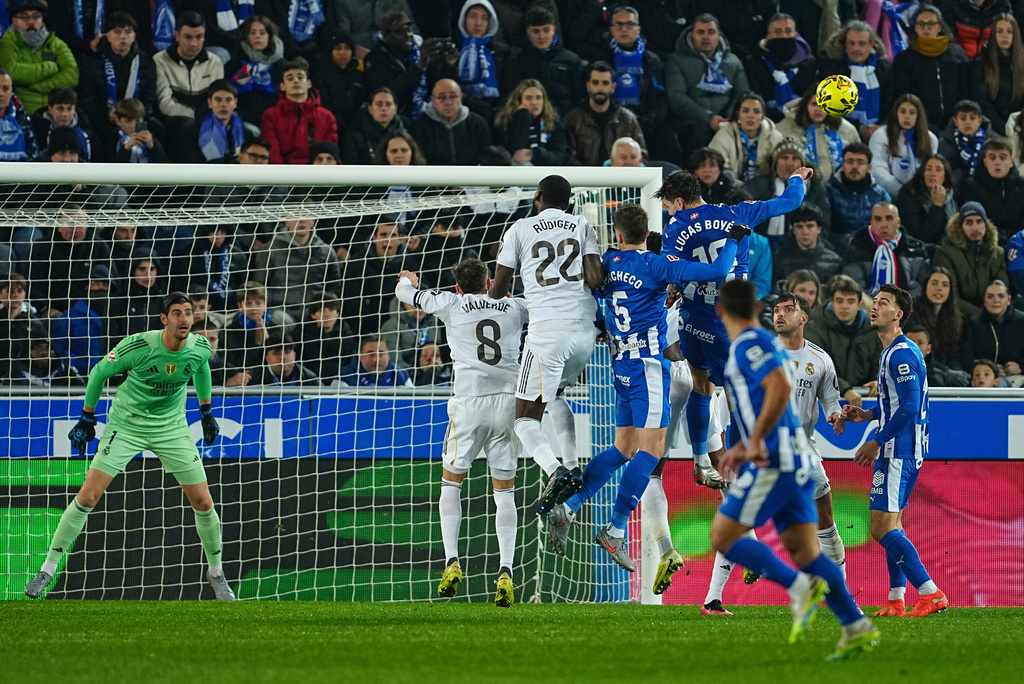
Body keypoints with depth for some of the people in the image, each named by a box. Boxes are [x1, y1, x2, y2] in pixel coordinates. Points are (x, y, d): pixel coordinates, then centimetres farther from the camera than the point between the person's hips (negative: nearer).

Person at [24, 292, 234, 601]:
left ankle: (216, 573, 23)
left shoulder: (200, 347, -14)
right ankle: (48, 569, 2)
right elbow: (99, 372, -8)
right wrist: (86, 419, -1)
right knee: (87, 497, -11)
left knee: (203, 503, -1)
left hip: (172, 427, 3)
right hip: (125, 425, -3)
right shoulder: (137, 346, -25)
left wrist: (206, 411, 20)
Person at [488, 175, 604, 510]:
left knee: (526, 419, 0)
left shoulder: (520, 230, 5)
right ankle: (573, 465, 18)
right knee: (555, 394, 31)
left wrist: (493, 295, 32)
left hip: (547, 331, -4)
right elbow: (596, 279, -2)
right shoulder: (583, 226, 11)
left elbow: (498, 290, 10)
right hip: (586, 328, 4)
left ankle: (555, 471, -27)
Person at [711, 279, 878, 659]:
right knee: (803, 550, 7)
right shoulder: (768, 343, 20)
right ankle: (856, 628, 0)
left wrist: (755, 441, -23)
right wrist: (744, 448, 26)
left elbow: (780, 388, -26)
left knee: (723, 538, -5)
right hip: (794, 462, 9)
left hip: (771, 466, -9)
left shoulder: (748, 345, -10)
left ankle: (800, 586, -15)